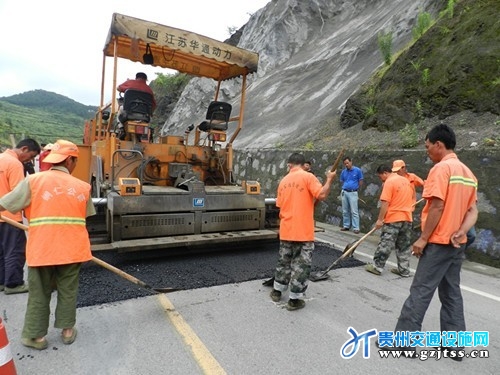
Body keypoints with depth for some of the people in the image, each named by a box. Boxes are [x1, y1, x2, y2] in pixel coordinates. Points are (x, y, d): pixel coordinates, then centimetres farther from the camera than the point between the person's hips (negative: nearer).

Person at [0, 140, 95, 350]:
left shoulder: (33, 180, -5)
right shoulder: (82, 186, 1)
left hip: (41, 249, -1)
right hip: (72, 249, 1)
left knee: (39, 294, 16)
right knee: (68, 291, 17)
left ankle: (36, 336, 27)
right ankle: (67, 330, 29)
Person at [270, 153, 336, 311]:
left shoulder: (284, 181, 10)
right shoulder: (308, 177, -8)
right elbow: (321, 195, -18)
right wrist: (329, 179, -4)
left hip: (286, 230, 6)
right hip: (303, 231, -5)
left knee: (284, 260, 20)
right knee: (301, 264, 5)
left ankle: (277, 291, 33)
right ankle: (295, 299, 12)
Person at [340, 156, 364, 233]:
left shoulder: (358, 170, -4)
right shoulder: (343, 172, 6)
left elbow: (361, 181, 3)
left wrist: (356, 189, 10)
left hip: (353, 193, -4)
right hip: (344, 192, 4)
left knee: (354, 211, -6)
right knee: (345, 211, 10)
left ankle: (356, 228, -4)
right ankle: (346, 226, 20)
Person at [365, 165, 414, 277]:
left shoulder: (389, 182, -12)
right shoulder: (406, 180, 13)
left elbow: (385, 203, -17)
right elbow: (408, 199, 20)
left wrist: (380, 219, -14)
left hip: (393, 218, -8)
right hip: (407, 218, 8)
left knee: (385, 244, 0)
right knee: (404, 246, 11)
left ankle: (377, 267, 8)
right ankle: (404, 270, 16)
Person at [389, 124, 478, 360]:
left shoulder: (441, 168, -14)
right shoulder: (468, 172, 14)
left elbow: (437, 206, -20)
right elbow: (473, 211, 10)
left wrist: (423, 238, -15)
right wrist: (460, 232, -3)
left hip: (439, 242, -9)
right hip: (456, 243, 9)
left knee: (420, 291, -3)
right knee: (452, 292, 14)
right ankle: (454, 345, 21)